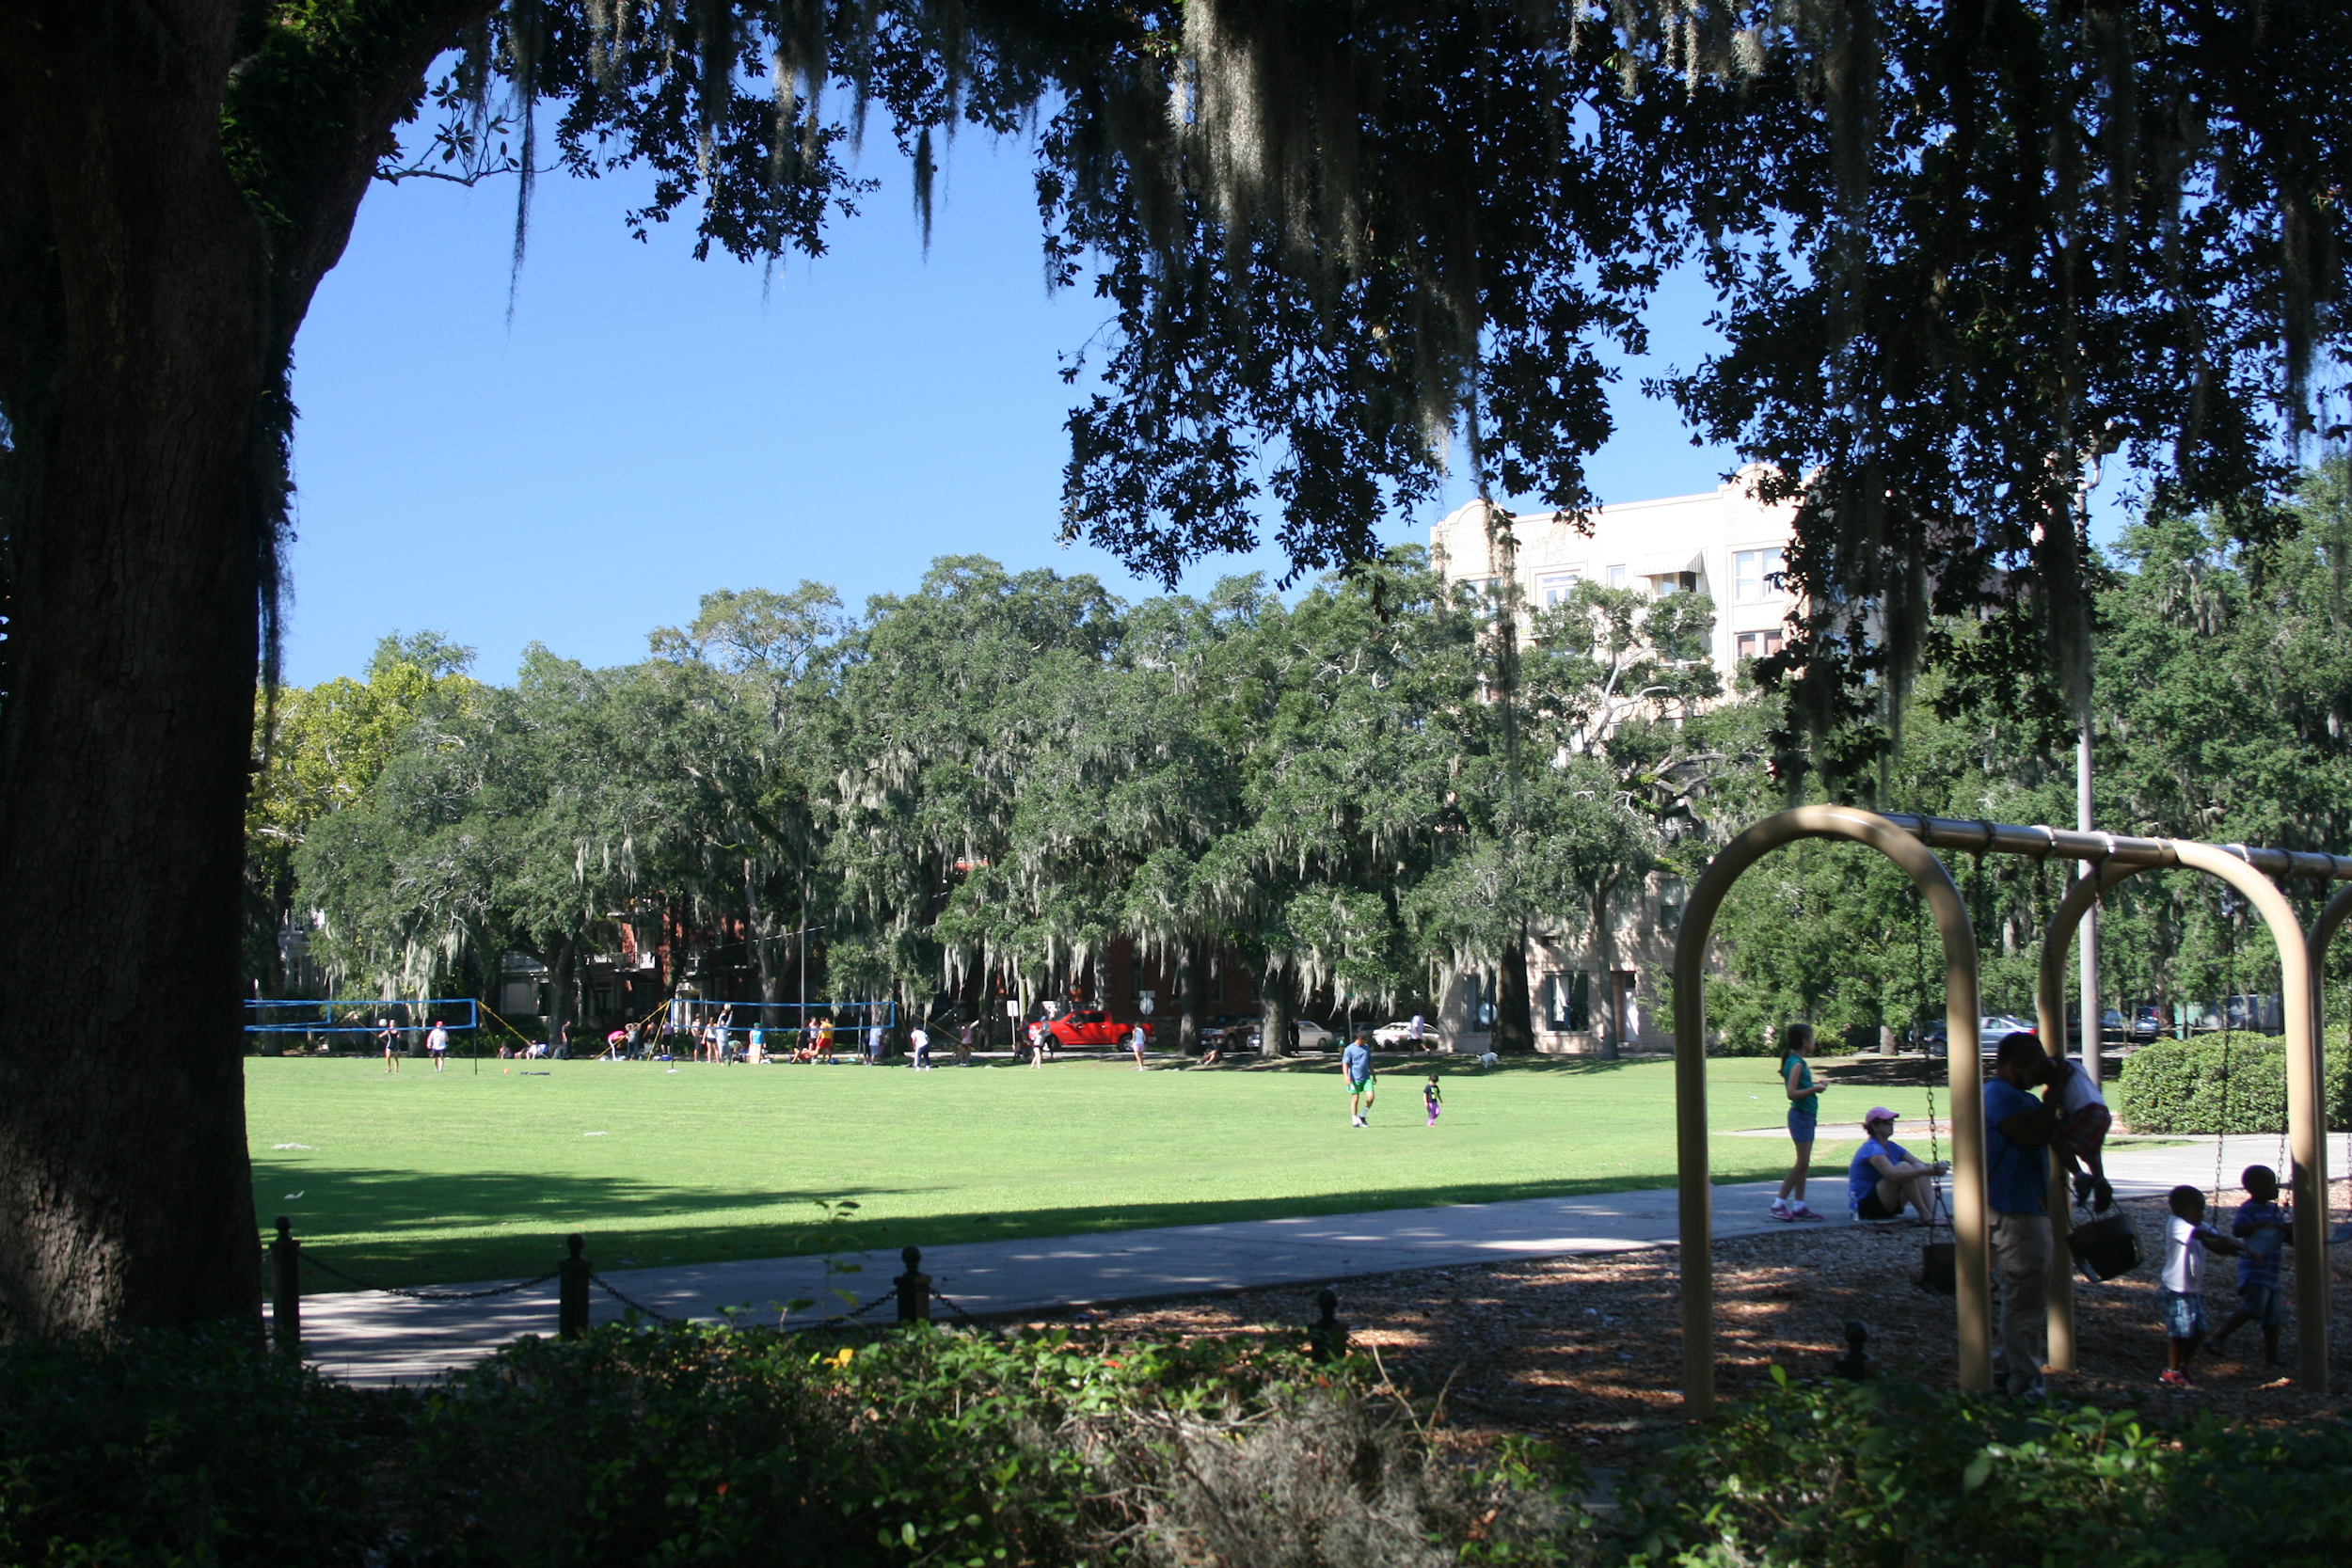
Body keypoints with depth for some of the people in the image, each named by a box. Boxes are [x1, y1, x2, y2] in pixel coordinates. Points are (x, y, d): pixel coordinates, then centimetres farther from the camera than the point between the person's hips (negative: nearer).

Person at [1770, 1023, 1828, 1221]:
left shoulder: (1798, 1062, 14)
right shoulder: (1796, 1064, -16)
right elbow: (1792, 1093, -23)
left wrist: (1816, 1086, 9)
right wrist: (1814, 1089, -16)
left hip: (1806, 1116, 10)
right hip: (1800, 1115, -10)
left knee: (1803, 1163, 9)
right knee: (1802, 1162, -10)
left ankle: (1799, 1206, 11)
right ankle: (1779, 1204, -8)